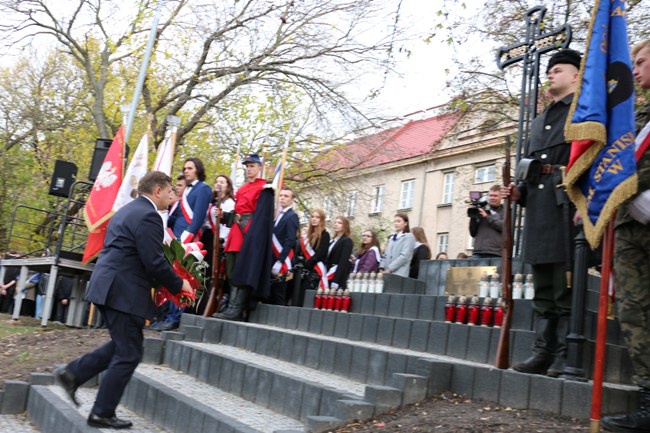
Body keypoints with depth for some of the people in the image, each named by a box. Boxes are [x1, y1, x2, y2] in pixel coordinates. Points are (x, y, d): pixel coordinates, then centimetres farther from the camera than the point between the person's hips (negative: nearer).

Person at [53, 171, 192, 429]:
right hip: (123, 292, -10)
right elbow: (155, 262, -18)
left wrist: (166, 282, 21)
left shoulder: (128, 210, 18)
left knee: (122, 346, 21)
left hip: (109, 287, 10)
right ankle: (102, 413, 9)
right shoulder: (148, 216, -14)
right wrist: (179, 285, -4)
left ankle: (72, 374, 18)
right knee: (129, 354, 1)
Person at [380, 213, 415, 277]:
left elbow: (404, 256, -12)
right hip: (387, 272, 6)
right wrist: (382, 267, 4)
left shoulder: (409, 237, 0)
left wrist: (390, 269, -15)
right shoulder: (392, 237, 23)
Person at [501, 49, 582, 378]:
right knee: (543, 292, 9)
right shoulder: (538, 122, 26)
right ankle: (543, 353, 14)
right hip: (538, 213, 8)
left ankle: (565, 358, 1)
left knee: (567, 290, -5)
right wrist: (519, 192, 9)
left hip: (567, 211, -7)